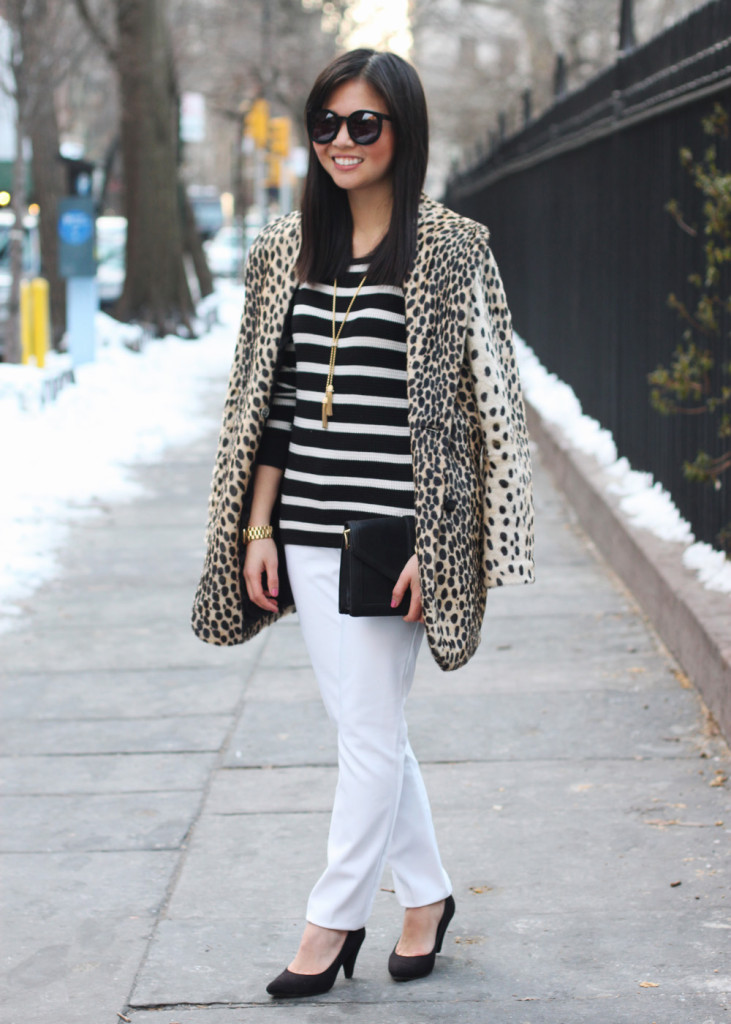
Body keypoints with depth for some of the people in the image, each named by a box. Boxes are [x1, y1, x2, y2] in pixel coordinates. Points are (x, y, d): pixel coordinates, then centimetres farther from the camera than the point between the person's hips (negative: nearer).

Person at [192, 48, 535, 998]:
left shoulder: (449, 248, -5)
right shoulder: (289, 249, 9)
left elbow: (475, 402, -8)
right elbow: (271, 398, 12)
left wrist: (430, 544, -13)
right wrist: (257, 529, 7)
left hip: (392, 530, -5)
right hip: (309, 529, 5)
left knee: (371, 732, 1)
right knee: (366, 728, 14)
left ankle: (334, 918, 16)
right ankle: (427, 893, 30)